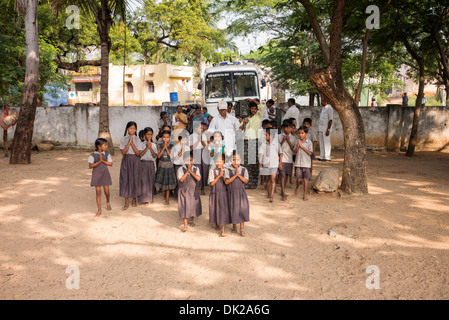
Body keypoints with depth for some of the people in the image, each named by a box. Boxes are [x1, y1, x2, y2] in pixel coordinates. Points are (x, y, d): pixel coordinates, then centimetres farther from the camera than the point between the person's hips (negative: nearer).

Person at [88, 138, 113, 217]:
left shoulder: (107, 154, -1)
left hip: (105, 174, 2)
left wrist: (103, 160, -18)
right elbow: (90, 166, -15)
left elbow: (110, 164, -7)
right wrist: (99, 161, -23)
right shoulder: (93, 155, -8)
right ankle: (99, 211, 8)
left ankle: (108, 202, 40)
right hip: (96, 175, -2)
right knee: (98, 193, 0)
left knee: (107, 192, 5)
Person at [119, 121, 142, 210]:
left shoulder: (137, 140, 2)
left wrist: (132, 143, -15)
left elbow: (138, 153, -8)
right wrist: (129, 142, -14)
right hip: (126, 160, 0)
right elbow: (123, 152, -8)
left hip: (135, 161, 0)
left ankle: (134, 200, 18)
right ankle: (126, 202, 5)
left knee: (135, 179, 2)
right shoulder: (123, 139, 2)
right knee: (125, 179, -3)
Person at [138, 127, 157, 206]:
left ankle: (150, 198, 16)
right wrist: (147, 147, -13)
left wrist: (150, 147, -11)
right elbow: (140, 155, -10)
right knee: (144, 181, -5)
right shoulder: (141, 144, 0)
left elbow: (155, 156, -1)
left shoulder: (154, 145, 8)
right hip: (143, 163, -3)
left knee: (151, 181, 4)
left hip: (151, 164, 3)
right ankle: (145, 199, 1)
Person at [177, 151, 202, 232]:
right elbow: (181, 179, -18)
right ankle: (185, 225, -1)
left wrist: (191, 171, -18)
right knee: (185, 207, -6)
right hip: (184, 191, -3)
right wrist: (187, 171, -19)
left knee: (193, 205, 13)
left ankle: (191, 220, 35)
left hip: (193, 191, 3)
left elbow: (198, 178, -14)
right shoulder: (181, 169, -7)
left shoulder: (196, 169, 0)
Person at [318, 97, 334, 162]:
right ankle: (322, 156, 17)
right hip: (321, 129, 9)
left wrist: (328, 129, -20)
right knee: (321, 143, 11)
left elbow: (330, 120, -15)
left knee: (326, 143, -5)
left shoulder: (329, 108, -11)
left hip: (326, 129, -9)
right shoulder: (323, 108, 17)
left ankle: (327, 157, -1)